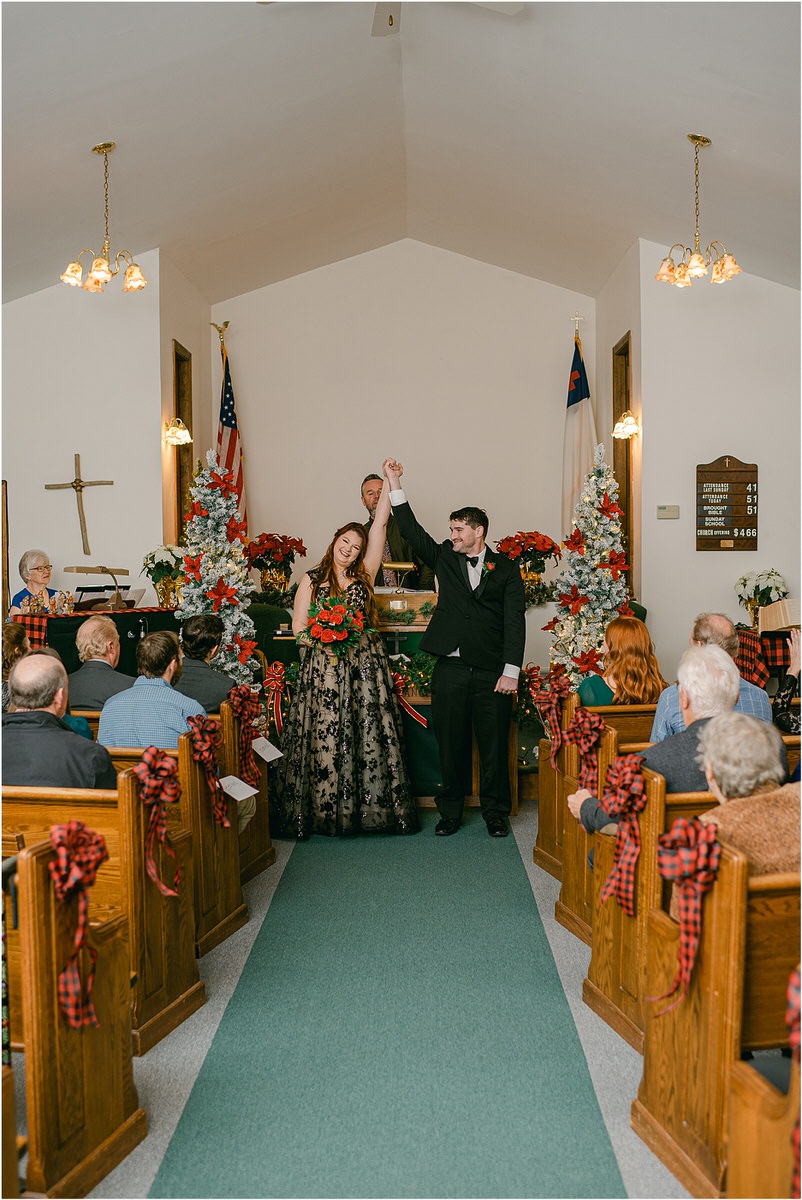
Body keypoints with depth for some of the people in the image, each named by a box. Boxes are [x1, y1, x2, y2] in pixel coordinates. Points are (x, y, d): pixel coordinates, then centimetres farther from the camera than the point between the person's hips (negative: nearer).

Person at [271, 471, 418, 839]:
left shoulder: (363, 575, 8)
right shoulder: (312, 580, 6)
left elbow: (380, 522, 5)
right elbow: (298, 626, 5)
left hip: (364, 667, 2)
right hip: (323, 668, -1)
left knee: (368, 734, 1)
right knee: (324, 737, -2)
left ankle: (371, 808, 7)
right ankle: (323, 810, 6)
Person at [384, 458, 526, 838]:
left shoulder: (506, 568, 5)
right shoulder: (445, 558, 12)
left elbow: (514, 620, -1)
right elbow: (411, 530, 6)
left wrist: (511, 670, -9)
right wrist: (395, 484, 1)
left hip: (492, 671, -2)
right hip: (450, 669, 2)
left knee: (493, 744, 4)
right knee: (450, 743, 7)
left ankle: (495, 813, 20)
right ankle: (450, 811, 21)